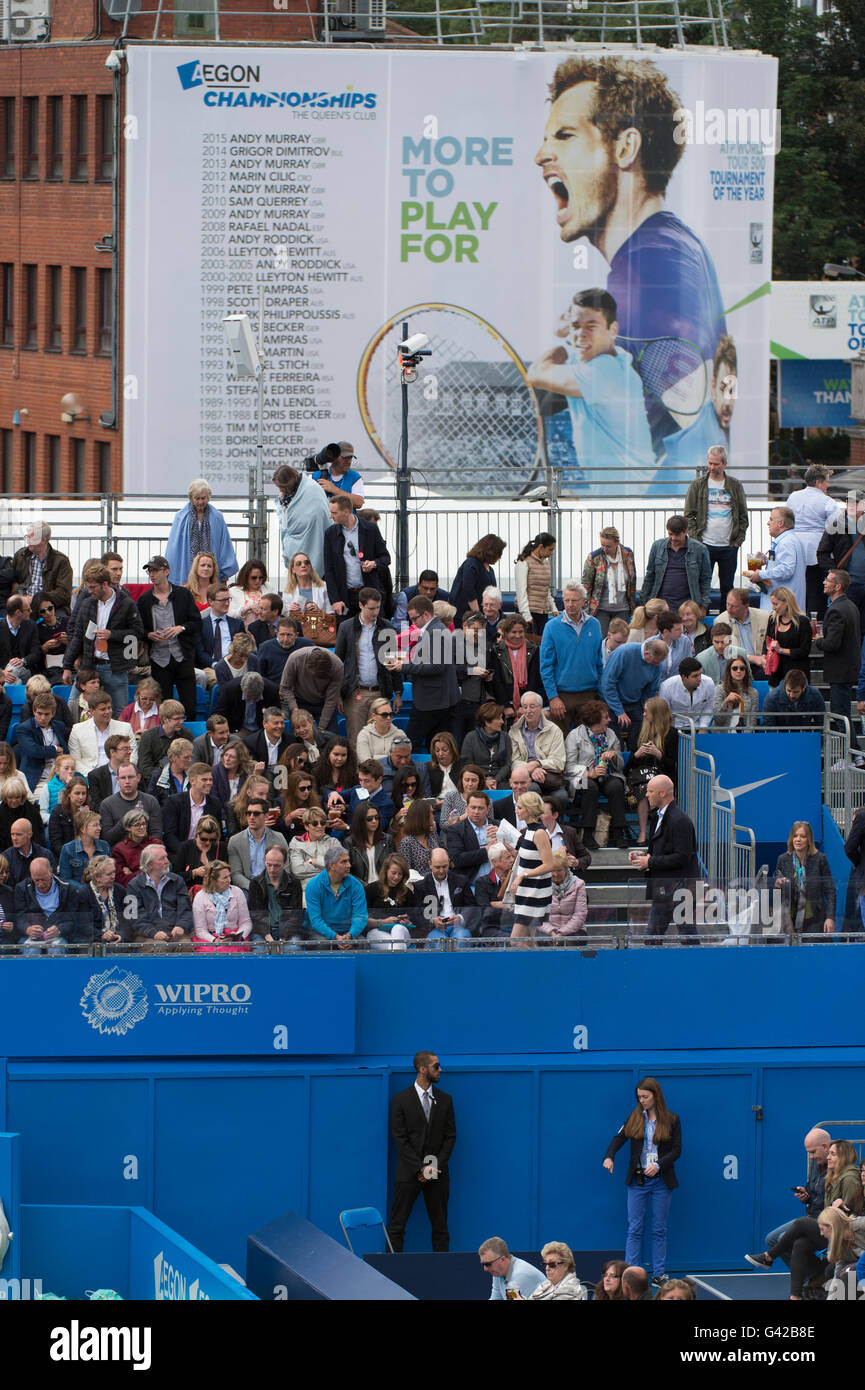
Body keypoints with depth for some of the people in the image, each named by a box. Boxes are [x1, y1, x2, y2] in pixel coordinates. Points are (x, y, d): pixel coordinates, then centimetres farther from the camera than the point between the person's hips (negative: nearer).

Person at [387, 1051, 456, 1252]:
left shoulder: (444, 1100, 8)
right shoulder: (402, 1100, -2)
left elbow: (450, 1136, 7)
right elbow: (400, 1139, -6)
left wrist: (437, 1166, -7)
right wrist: (420, 1168, -12)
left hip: (438, 1173, 3)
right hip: (409, 1173, -3)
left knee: (440, 1226, 4)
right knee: (396, 1226, -3)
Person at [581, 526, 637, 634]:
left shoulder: (628, 555, 1)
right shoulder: (594, 558, -8)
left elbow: (633, 581, 13)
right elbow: (586, 585, -2)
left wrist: (632, 604, 16)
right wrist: (585, 610, -4)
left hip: (622, 609, 2)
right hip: (600, 609, -2)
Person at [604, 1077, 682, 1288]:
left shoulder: (671, 1120, 1)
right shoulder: (635, 1118, 6)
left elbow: (676, 1150, -1)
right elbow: (619, 1137, 7)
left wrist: (659, 1164, -16)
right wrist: (609, 1156, -12)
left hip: (661, 1181, -1)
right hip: (637, 1179, 1)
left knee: (659, 1230, 5)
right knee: (634, 1229, -2)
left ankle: (659, 1274, 11)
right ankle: (629, 1274, -4)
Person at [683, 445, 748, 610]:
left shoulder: (735, 485, 6)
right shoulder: (698, 485, 2)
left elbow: (743, 516, 11)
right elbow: (689, 515, 3)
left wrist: (738, 539, 1)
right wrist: (696, 539, -6)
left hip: (729, 547, 2)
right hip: (705, 546, -2)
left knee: (727, 587, 6)